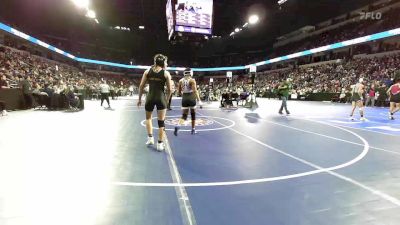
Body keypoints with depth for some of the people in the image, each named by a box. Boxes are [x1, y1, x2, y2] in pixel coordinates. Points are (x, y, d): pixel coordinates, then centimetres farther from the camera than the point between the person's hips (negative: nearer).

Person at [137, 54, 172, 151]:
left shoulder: (147, 71, 5)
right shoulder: (166, 73, 0)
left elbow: (141, 86, 5)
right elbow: (169, 90, -1)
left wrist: (139, 99, 13)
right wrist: (166, 100, 14)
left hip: (150, 97, 2)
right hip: (161, 97, -2)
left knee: (148, 117, 25)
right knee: (161, 121, 5)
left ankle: (150, 138, 20)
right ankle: (160, 144, 8)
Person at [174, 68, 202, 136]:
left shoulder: (181, 80, 5)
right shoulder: (192, 80, -8)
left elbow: (179, 91, 11)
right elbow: (195, 91, -17)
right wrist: (199, 100, -19)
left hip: (184, 99, 3)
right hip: (191, 99, -3)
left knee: (184, 116, 5)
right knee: (193, 115, 16)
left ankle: (177, 126, -23)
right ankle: (193, 130, 25)